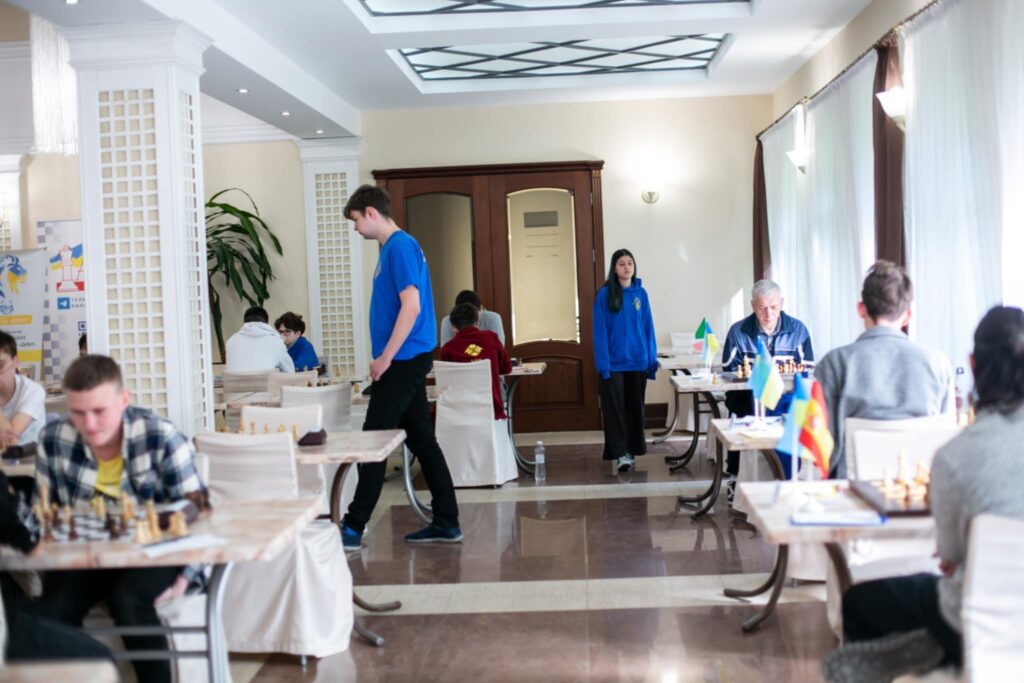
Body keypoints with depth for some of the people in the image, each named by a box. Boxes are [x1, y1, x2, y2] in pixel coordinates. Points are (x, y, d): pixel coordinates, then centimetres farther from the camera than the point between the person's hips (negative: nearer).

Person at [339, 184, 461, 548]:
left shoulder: (400, 246, -13)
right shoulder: (394, 246, 17)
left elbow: (411, 305, -21)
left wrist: (385, 358, -18)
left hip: (403, 361, -10)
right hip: (407, 360, 10)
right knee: (422, 441, 11)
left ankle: (354, 528, 1)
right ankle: (446, 523, 17)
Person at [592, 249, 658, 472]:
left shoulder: (641, 293, 5)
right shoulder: (605, 294, -5)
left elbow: (648, 328, 7)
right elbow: (600, 331, -7)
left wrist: (652, 359, 2)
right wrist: (603, 364, -13)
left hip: (638, 361, 4)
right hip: (614, 363, -3)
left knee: (635, 407, 11)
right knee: (615, 408, -5)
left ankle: (632, 450, 22)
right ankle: (620, 453, -2)